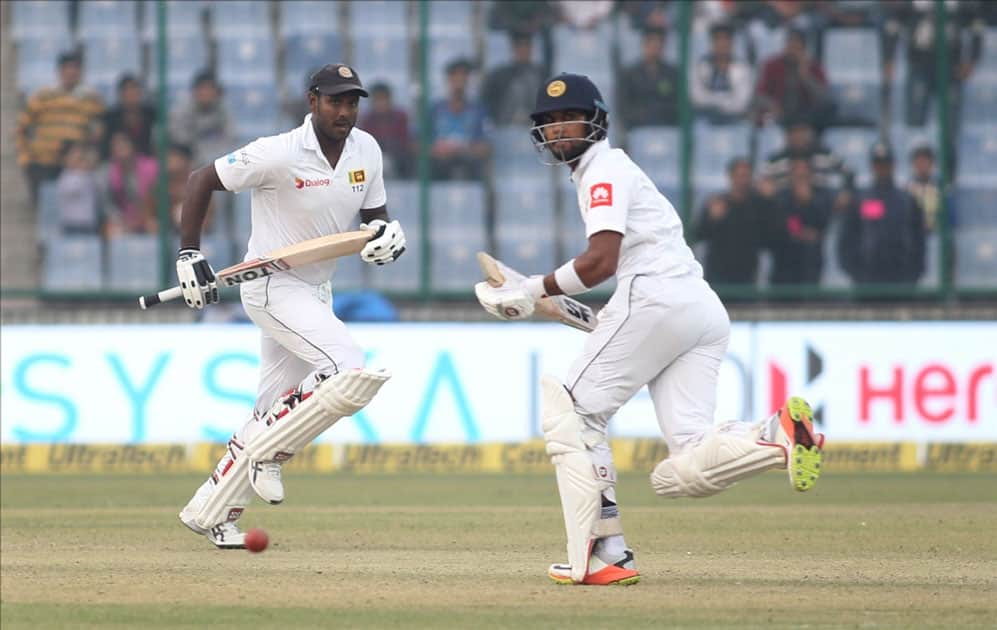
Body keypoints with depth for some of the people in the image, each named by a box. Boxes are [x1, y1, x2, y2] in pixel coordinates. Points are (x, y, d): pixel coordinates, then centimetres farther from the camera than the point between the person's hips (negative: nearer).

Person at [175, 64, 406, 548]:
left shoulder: (366, 150, 0)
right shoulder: (279, 154, -20)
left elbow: (375, 214, 11)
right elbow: (201, 181, -11)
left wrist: (385, 235, -14)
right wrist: (189, 256, -15)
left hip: (316, 291, 8)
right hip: (271, 286, -8)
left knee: (274, 415, 11)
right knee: (350, 373, -24)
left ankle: (209, 511, 21)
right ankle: (267, 453, -7)